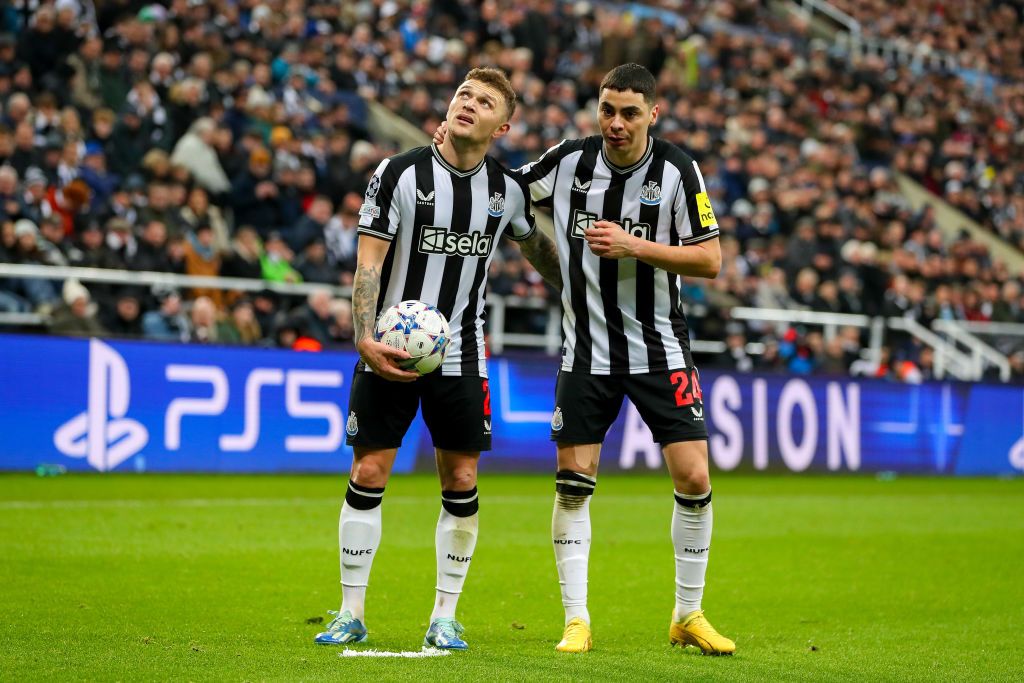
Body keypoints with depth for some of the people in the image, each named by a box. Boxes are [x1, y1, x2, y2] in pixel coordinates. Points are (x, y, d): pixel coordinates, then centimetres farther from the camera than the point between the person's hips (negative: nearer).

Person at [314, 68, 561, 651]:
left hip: (461, 356, 3)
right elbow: (368, 263, -10)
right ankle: (352, 614, 9)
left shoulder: (508, 188, 2)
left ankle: (445, 618, 12)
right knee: (368, 475, -2)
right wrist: (366, 338, -21)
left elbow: (538, 246, 22)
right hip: (390, 350, -2)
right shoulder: (398, 174, -8)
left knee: (462, 484, 1)